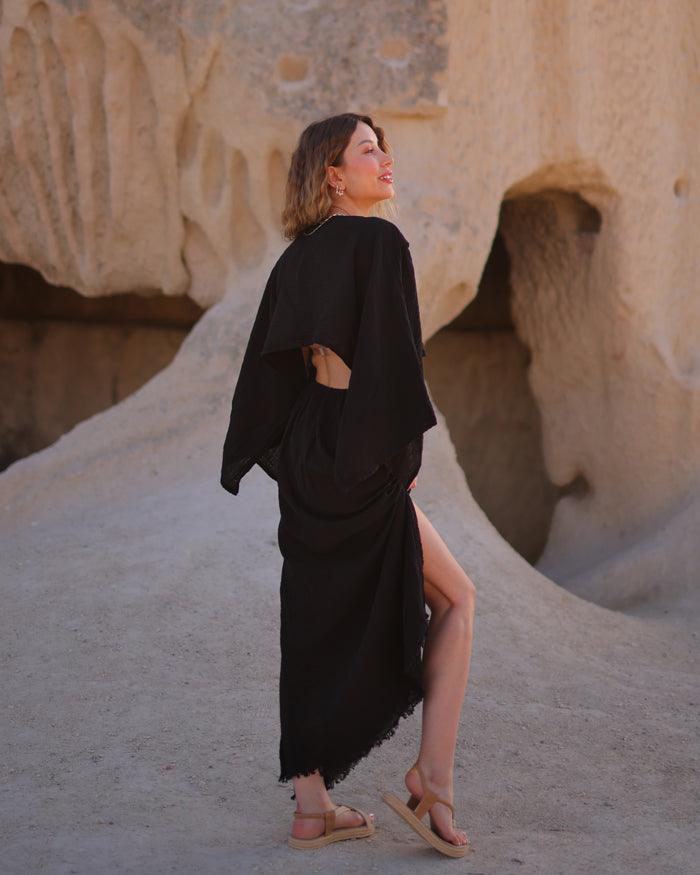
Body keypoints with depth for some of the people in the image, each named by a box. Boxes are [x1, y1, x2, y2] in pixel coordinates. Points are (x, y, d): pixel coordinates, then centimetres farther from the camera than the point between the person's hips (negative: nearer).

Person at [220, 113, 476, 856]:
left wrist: (270, 457, 17)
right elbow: (388, 353, -19)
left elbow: (268, 363, 13)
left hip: (308, 453, 8)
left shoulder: (300, 256, 13)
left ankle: (312, 806, 15)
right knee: (455, 598, 8)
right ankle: (433, 779, 1)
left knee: (318, 626, 11)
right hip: (359, 456, -8)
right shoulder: (379, 241, -11)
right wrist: (404, 448, -12)